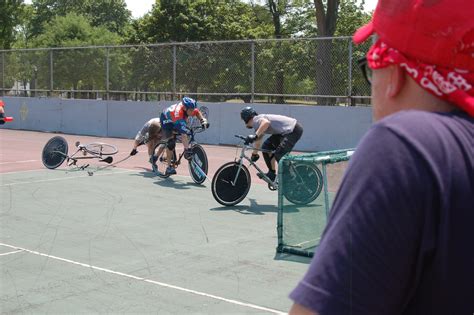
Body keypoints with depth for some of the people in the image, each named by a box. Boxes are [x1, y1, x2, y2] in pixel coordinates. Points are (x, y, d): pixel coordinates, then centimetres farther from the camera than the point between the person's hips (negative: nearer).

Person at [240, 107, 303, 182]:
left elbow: (266, 122, -38)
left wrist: (255, 136, -42)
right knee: (266, 147, 10)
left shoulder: (256, 120, -13)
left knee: (279, 155, -19)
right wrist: (254, 154, 37)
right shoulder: (259, 123, 17)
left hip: (294, 130, -10)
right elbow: (258, 141, 29)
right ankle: (272, 173, 16)